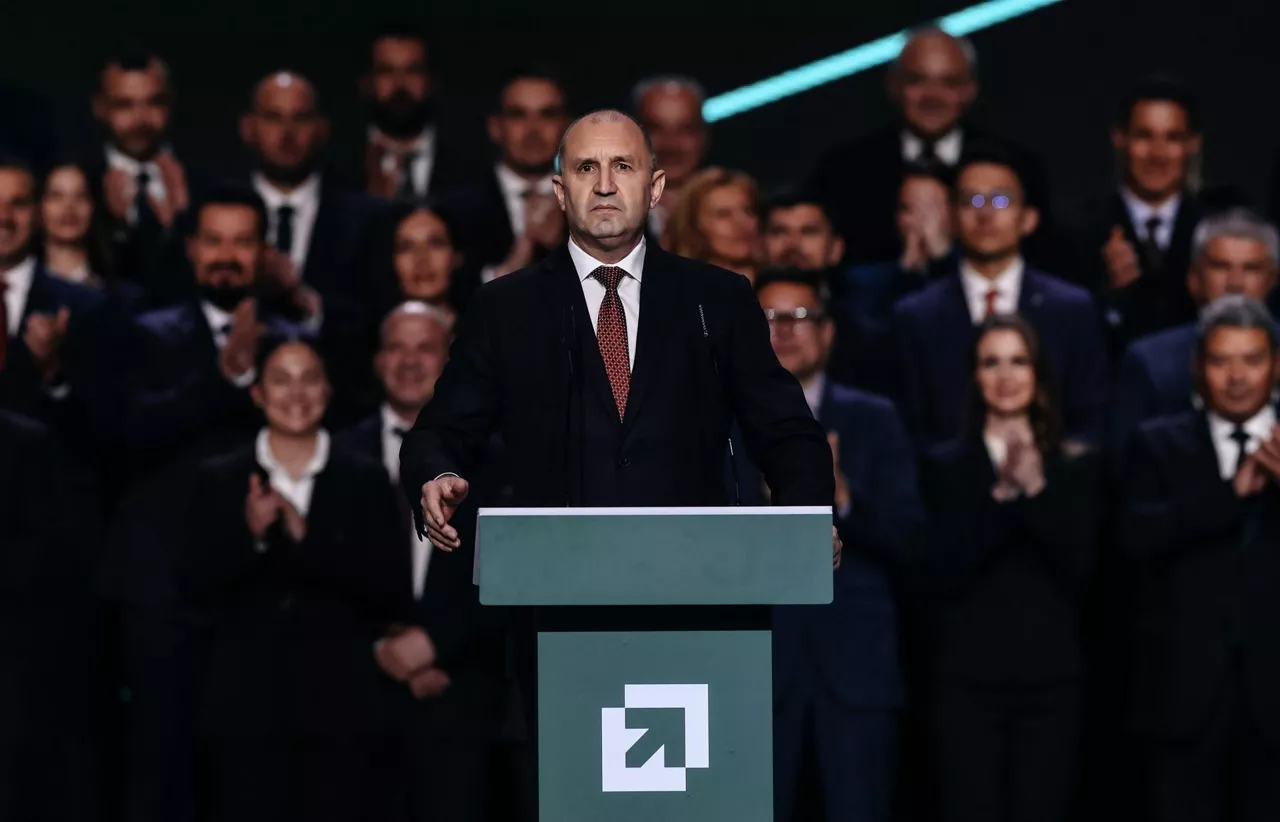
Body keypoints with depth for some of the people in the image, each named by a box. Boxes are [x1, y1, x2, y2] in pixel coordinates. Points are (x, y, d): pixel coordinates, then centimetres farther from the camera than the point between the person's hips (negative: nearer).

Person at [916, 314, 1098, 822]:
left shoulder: (1076, 466, 10)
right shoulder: (945, 468, 7)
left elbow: (1080, 561, -4)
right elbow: (939, 575, -6)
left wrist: (1036, 487, -15)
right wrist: (1002, 495, -14)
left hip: (1050, 678, 1)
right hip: (966, 679, -1)